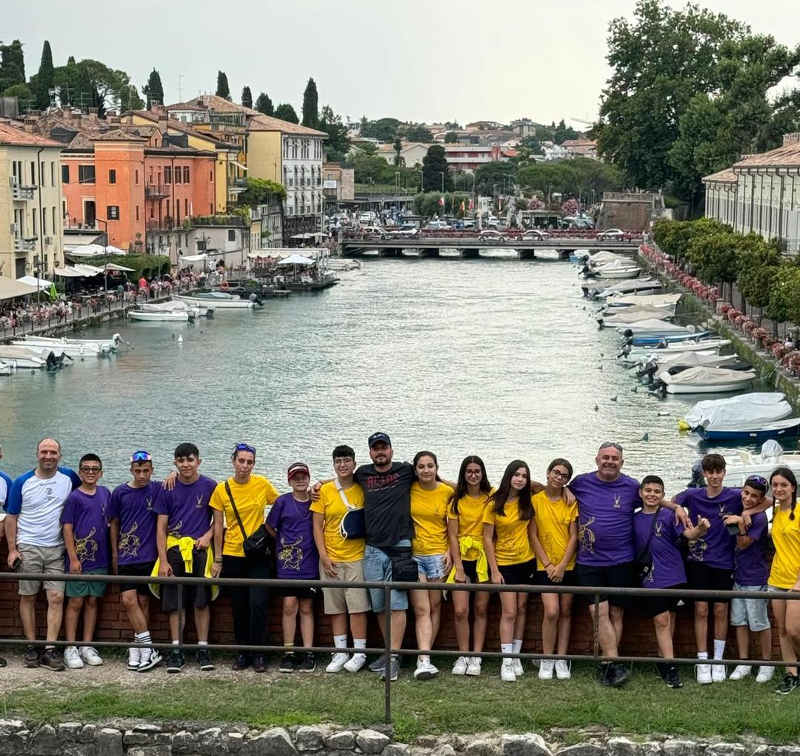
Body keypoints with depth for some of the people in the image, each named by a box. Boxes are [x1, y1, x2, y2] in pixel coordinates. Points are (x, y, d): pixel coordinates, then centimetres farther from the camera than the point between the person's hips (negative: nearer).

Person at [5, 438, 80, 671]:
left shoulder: (69, 478, 5)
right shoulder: (22, 482, 1)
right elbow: (11, 517, 4)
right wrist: (12, 549, -5)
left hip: (57, 549, 1)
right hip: (28, 548, -1)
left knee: (56, 598, -7)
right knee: (28, 598, 3)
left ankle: (50, 649, -6)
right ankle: (31, 647, 12)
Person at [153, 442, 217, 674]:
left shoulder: (209, 486, 2)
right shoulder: (168, 489, 3)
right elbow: (161, 527, 3)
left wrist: (208, 535, -10)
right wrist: (163, 561, -3)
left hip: (200, 549, -1)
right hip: (174, 549, 1)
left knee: (201, 601, 0)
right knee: (175, 602, 1)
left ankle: (203, 650, 7)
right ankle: (176, 650, 6)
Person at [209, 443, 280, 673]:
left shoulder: (262, 484, -1)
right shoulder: (222, 490, -1)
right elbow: (218, 526, 3)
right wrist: (217, 559, 2)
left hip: (259, 555, -1)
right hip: (233, 555, 1)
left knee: (258, 604, -10)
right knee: (239, 607, 6)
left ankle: (258, 654, 1)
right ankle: (242, 652, 18)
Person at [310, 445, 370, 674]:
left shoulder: (363, 490, 2)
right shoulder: (325, 491, 4)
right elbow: (317, 526, 4)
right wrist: (323, 556, -3)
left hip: (357, 557, -2)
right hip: (331, 558, 2)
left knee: (357, 606, -5)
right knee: (335, 607, 6)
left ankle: (359, 652, 2)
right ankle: (340, 652, 14)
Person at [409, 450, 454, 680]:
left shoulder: (447, 492, 0)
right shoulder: (408, 490, 0)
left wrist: (449, 551, -3)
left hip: (438, 554, 1)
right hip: (413, 554, -1)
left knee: (434, 607, 5)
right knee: (421, 609, -7)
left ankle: (423, 657, 12)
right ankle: (425, 659, -16)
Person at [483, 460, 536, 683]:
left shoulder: (527, 503, 3)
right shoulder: (494, 504, -9)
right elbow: (487, 538, -8)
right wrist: (494, 570, -11)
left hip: (526, 561, 4)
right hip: (504, 563, -4)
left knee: (521, 608, 7)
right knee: (509, 612, -9)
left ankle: (516, 656, 16)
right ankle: (506, 662, -7)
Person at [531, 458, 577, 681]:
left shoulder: (571, 503, 5)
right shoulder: (535, 500, 0)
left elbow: (574, 536, 1)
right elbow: (533, 537, -1)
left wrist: (562, 565, -8)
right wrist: (547, 564, -7)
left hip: (568, 565, 2)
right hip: (545, 566, -2)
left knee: (565, 612, 5)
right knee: (551, 611, -15)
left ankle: (561, 660, 12)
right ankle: (546, 661, -3)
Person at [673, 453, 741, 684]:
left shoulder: (735, 496, -4)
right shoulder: (693, 495, 0)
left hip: (724, 561, 0)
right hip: (699, 560, 0)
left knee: (720, 611, 6)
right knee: (701, 610, 0)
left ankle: (718, 661, 18)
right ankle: (702, 662, 7)